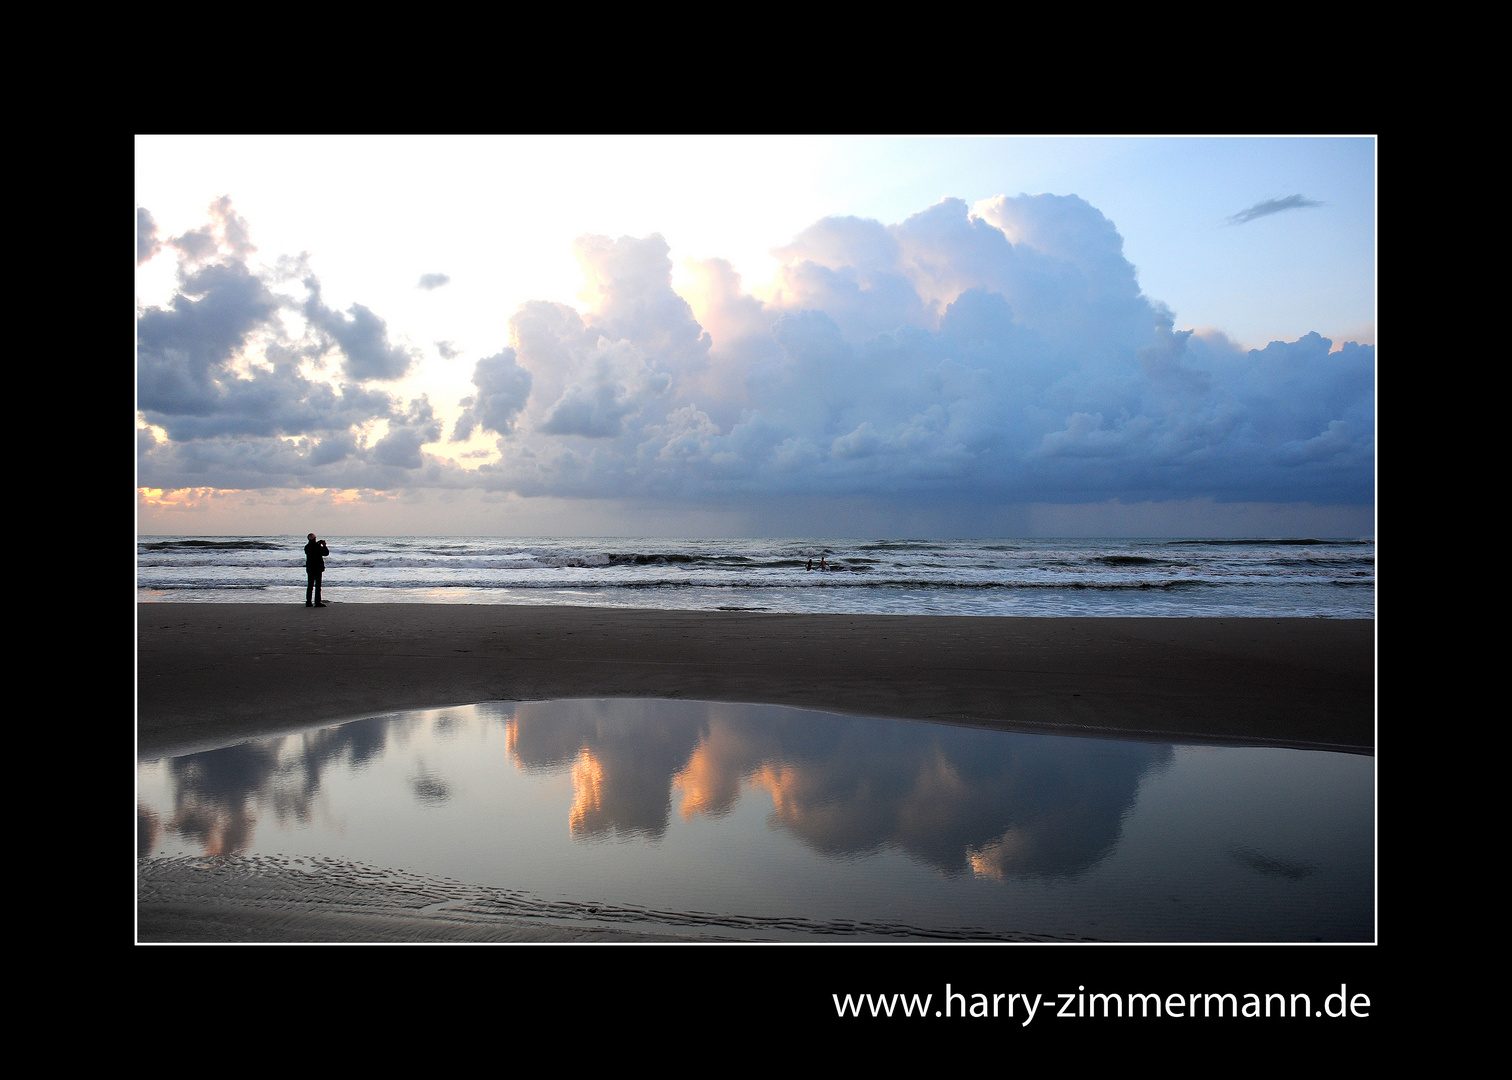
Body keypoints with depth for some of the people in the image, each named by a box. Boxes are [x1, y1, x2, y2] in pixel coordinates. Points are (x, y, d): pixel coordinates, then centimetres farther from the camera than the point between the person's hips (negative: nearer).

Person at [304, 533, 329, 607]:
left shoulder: (307, 547, 3)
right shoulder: (317, 546, -15)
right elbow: (326, 553, -7)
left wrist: (319, 542, 24)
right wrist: (324, 545, 8)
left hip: (309, 568, 6)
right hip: (318, 568, -6)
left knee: (310, 586, 11)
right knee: (317, 586, -4)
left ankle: (308, 602, 12)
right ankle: (317, 602, -6)